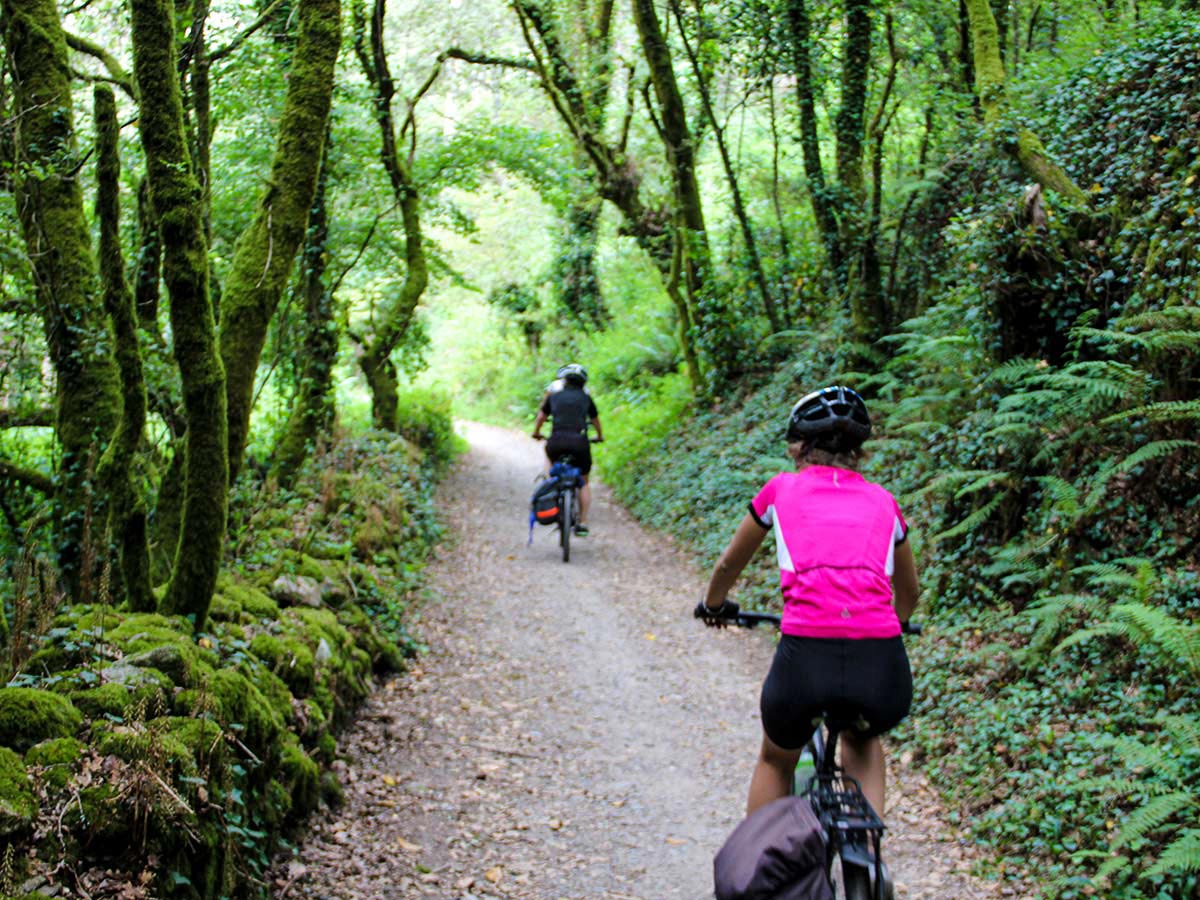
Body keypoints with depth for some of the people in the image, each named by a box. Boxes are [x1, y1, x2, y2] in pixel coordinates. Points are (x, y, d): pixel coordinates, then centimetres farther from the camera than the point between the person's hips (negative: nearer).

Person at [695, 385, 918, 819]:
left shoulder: (782, 490, 16)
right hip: (882, 669, 2)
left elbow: (729, 563, 32)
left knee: (774, 762, 31)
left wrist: (712, 605, 53)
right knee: (862, 739, 37)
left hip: (805, 658, -2)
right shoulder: (883, 502, 21)